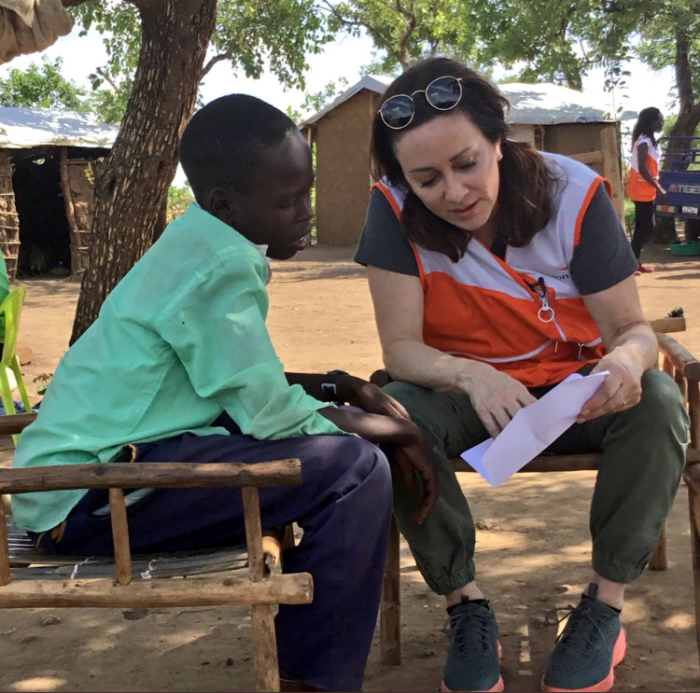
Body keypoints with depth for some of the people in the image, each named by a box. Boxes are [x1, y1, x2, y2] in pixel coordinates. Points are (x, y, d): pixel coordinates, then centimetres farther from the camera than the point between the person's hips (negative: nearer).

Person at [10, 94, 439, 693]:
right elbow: (268, 413, -17)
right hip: (88, 498, -10)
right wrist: (400, 431, -6)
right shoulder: (221, 265, -18)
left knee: (328, 419, 17)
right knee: (356, 468, -17)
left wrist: (336, 386, 8)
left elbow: (244, 386, 18)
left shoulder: (197, 244, 11)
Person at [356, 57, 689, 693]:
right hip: (467, 395, 0)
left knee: (658, 401, -30)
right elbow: (400, 347, -18)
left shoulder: (573, 193, -17)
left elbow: (633, 328, -14)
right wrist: (470, 376, -40)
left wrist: (627, 361, -40)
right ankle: (466, 604, -13)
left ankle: (606, 606, -13)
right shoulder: (395, 210, -16)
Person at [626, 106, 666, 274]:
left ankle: (635, 262, 14)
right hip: (641, 188, -10)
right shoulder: (644, 141, -18)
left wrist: (656, 186, 15)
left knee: (642, 225, 10)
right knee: (647, 225, -9)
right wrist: (658, 188, -20)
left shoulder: (649, 140, 12)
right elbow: (642, 168, -23)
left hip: (645, 188, 10)